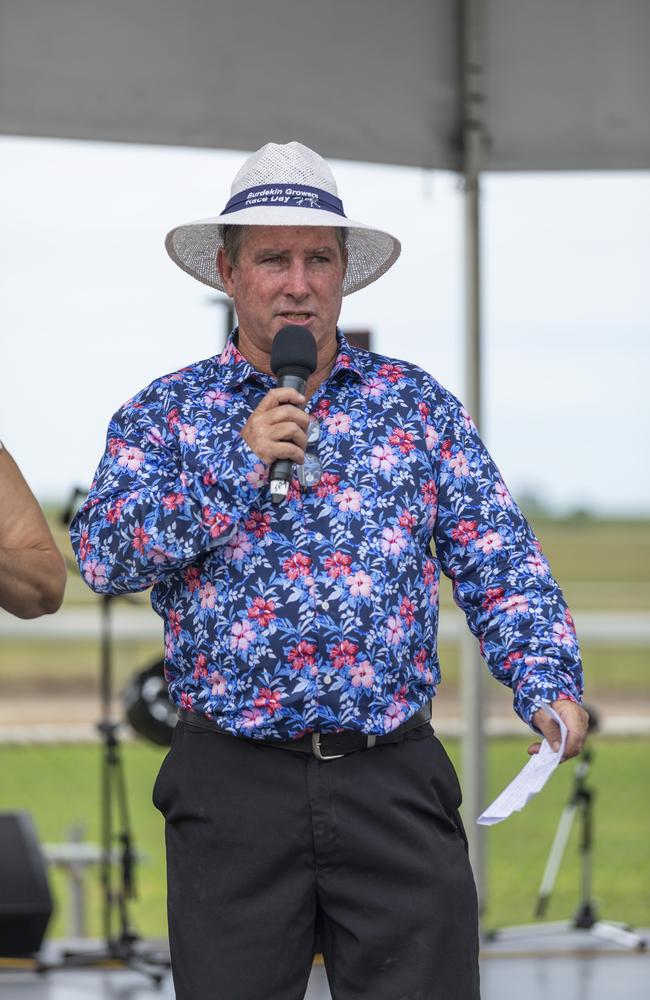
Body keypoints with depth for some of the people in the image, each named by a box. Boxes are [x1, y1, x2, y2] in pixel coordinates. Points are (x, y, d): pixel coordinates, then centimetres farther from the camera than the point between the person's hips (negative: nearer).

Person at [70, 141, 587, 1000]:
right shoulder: (164, 414, 8)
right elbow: (102, 554, -7)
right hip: (234, 788, 0)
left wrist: (547, 686, -10)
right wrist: (241, 467, -14)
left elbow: (500, 565, 6)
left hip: (394, 778, 1)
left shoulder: (418, 404, 11)